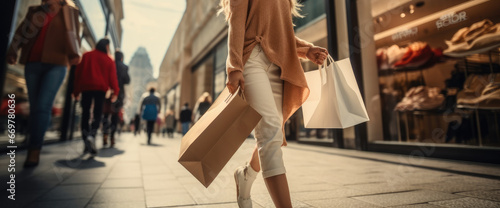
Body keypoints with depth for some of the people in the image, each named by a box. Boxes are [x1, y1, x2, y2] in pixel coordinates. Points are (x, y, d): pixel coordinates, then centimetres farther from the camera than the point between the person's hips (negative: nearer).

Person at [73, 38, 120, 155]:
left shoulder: (86, 56, 13)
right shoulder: (109, 60, 8)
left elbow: (78, 73, 10)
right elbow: (112, 77, -2)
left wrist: (76, 91, 12)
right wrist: (115, 91, -3)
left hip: (86, 87, 2)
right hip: (100, 88, -2)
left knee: (85, 114, 5)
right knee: (97, 114, -2)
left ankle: (86, 141, 0)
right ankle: (92, 135, -27)